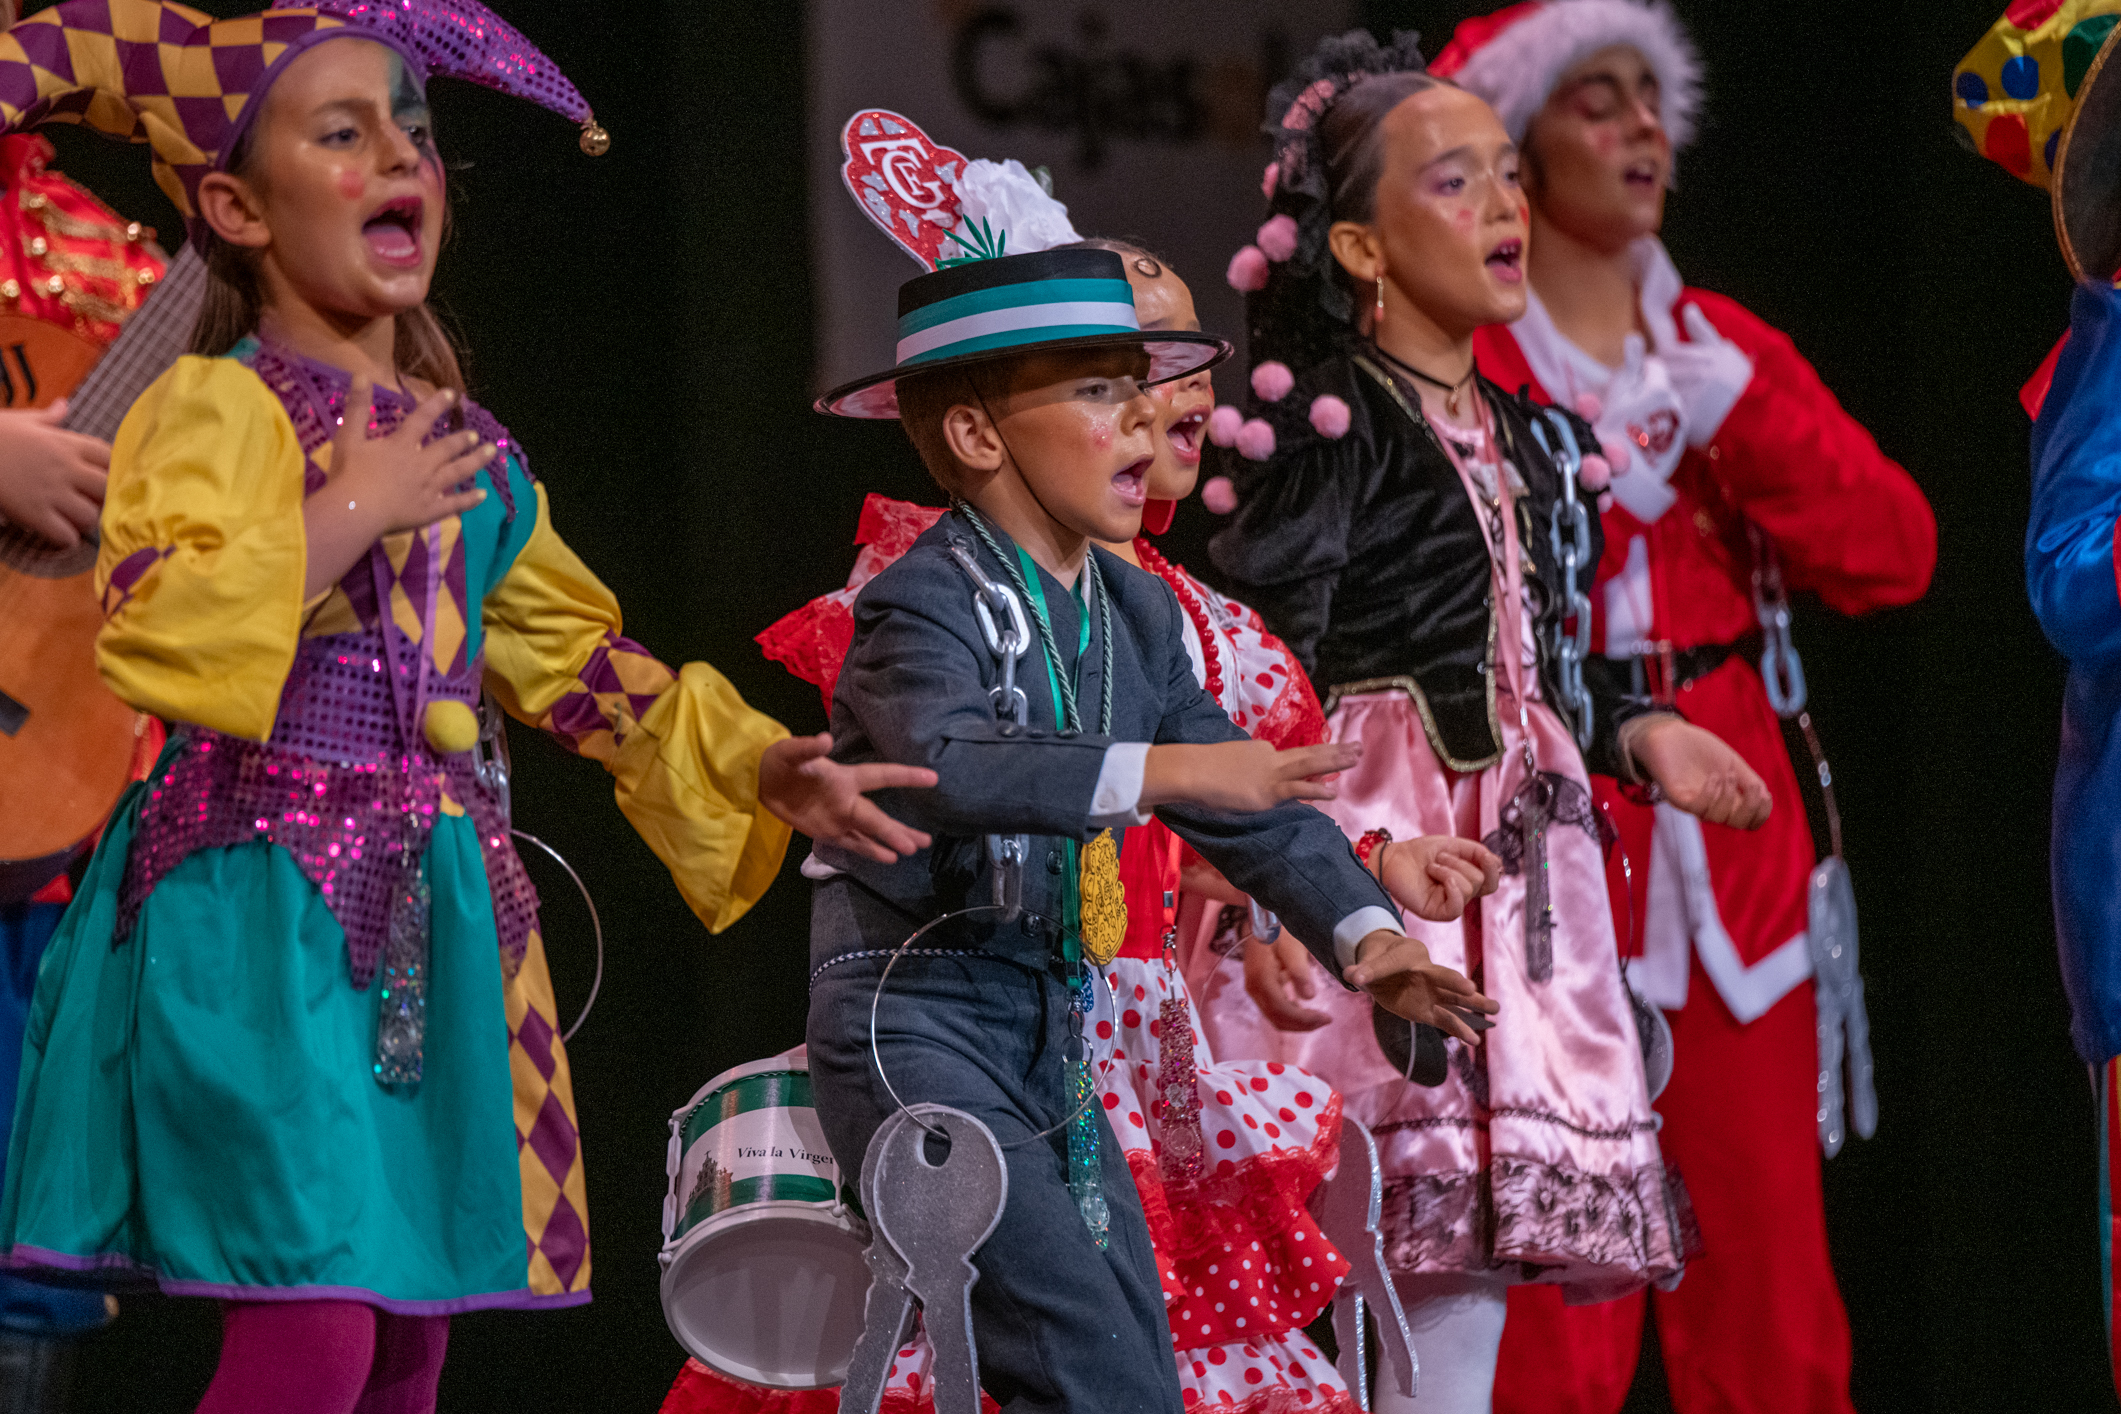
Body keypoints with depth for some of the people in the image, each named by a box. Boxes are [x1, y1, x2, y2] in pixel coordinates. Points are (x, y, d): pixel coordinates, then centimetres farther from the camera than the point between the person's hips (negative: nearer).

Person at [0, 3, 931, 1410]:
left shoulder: (470, 452, 17)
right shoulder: (218, 404, -6)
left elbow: (578, 655, 25)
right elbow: (152, 624, -22)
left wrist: (756, 767, 16)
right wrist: (345, 516, -15)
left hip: (430, 919, 8)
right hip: (259, 901, -8)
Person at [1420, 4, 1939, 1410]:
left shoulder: (1725, 346, 17)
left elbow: (1894, 555, 5)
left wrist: (1746, 416, -5)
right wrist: (1596, 485, -14)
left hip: (1728, 836, 5)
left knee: (1769, 1296, 2)